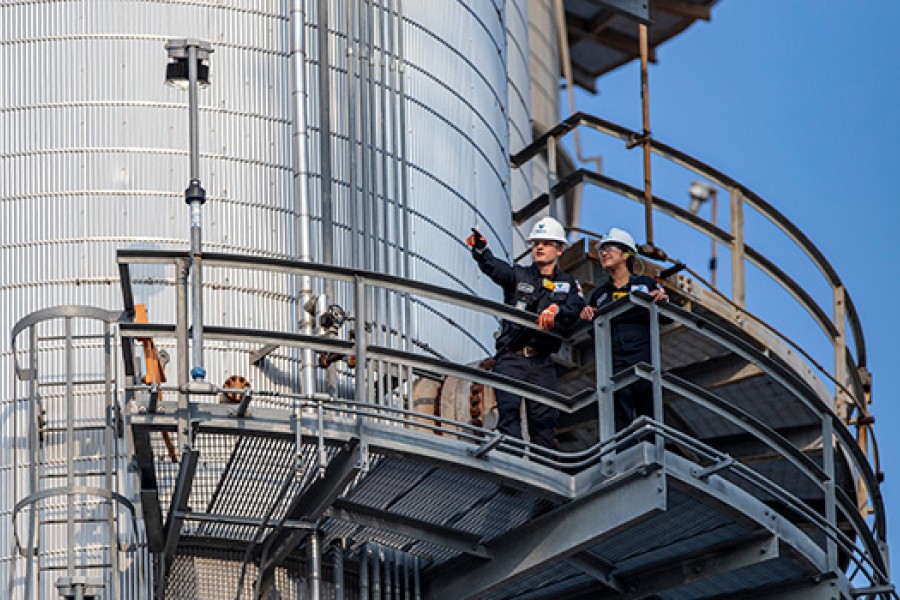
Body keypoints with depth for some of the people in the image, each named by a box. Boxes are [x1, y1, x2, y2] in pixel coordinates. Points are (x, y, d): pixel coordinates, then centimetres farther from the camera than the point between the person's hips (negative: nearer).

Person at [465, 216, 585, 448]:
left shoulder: (568, 284, 14)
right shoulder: (518, 276, 10)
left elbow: (576, 310, -6)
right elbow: (493, 268, -10)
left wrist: (556, 311, -28)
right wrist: (480, 249, -32)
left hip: (543, 363, 2)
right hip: (511, 359, -2)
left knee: (545, 419, 0)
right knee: (508, 412, -16)